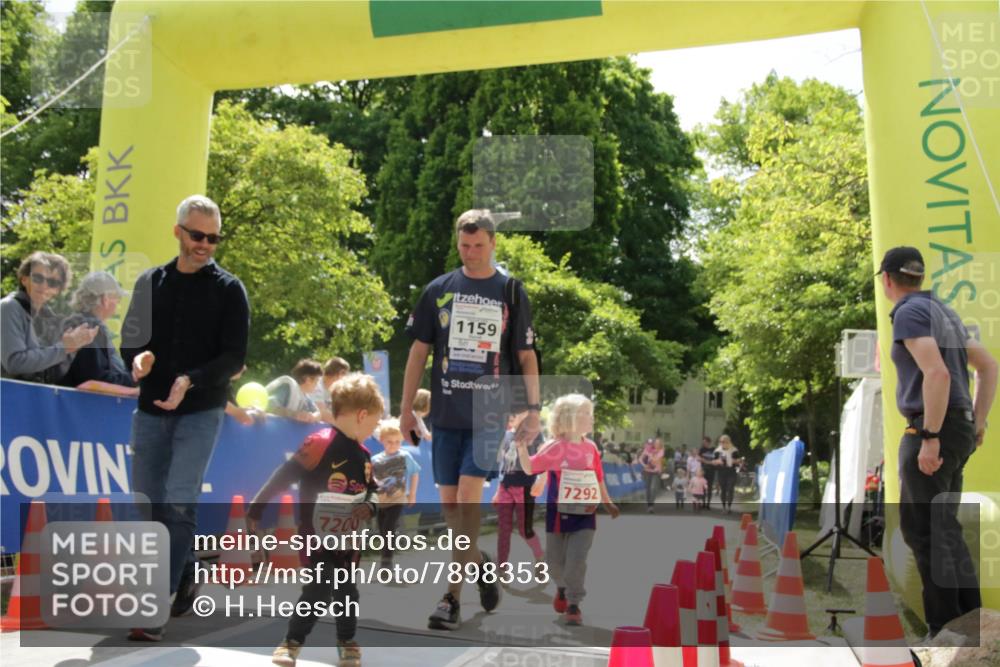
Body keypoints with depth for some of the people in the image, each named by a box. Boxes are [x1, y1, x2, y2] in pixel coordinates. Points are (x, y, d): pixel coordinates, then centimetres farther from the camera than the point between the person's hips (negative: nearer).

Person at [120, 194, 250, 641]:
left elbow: (234, 357, -6)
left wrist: (191, 381, -23)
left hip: (201, 412, -4)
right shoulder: (150, 282, 10)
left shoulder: (229, 290, -1)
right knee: (151, 502, 9)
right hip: (150, 411, 4)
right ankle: (184, 577, 30)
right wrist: (137, 360, -12)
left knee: (180, 502, -13)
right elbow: (129, 341, 12)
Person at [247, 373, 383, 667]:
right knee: (319, 589, -7)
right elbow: (284, 476, -19)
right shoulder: (319, 443, -20)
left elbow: (372, 490, 17)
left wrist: (369, 506, -6)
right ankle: (292, 642, 11)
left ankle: (347, 643, 30)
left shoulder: (363, 455, 5)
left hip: (349, 538, 7)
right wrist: (256, 508, -17)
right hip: (317, 536, -6)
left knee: (346, 590, 13)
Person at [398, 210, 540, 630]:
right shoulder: (439, 290, 6)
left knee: (468, 497, -13)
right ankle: (478, 562, 30)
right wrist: (406, 407, 6)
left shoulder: (512, 293, 3)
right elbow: (419, 350, 9)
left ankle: (453, 596, -7)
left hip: (490, 412, -2)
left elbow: (526, 356, 7)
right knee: (448, 502, 5)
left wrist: (534, 409, 1)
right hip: (445, 413, 3)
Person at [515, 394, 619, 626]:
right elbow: (530, 469, -13)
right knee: (554, 560, 12)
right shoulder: (555, 448, -12)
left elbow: (598, 478, 12)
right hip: (558, 513, -1)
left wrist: (608, 503, 18)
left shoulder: (591, 447, 0)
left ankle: (574, 604, 7)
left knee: (577, 559, -7)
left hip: (584, 513, 2)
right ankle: (562, 587, 42)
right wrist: (522, 449, -29)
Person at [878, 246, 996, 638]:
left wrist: (930, 437, -22)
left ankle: (946, 630, -3)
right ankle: (969, 623, 17)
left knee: (922, 529, -6)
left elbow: (937, 374, -24)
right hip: (958, 428, 9)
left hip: (932, 429, -9)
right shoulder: (943, 312, 18)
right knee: (943, 528, 14)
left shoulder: (909, 312, -11)